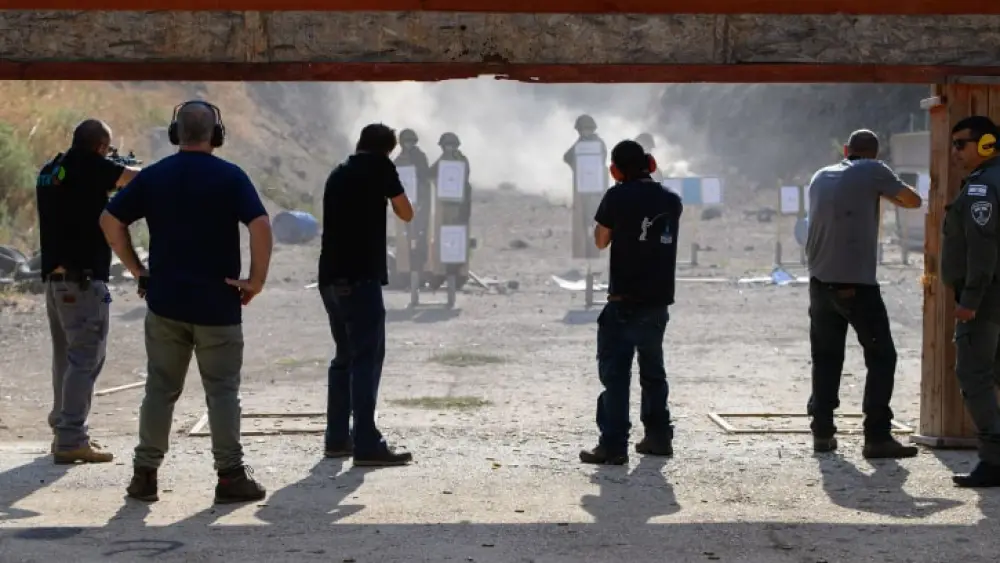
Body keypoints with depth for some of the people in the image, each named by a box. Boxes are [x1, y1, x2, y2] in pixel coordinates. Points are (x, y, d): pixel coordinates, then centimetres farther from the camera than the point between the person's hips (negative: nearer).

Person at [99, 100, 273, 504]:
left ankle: (145, 473, 13)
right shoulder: (230, 177, -6)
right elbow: (260, 225, -18)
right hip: (218, 304, -3)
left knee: (160, 388, 11)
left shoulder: (153, 176, 4)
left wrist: (137, 270, 8)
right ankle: (231, 476, 5)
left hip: (164, 302, 3)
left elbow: (110, 220, 3)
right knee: (222, 391, 4)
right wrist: (256, 280, -9)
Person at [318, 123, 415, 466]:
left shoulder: (338, 173, 19)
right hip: (360, 276, -7)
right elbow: (406, 214, 5)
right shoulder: (380, 166, 0)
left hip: (330, 277, 7)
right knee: (367, 357, -7)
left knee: (345, 356, 16)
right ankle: (367, 445, -12)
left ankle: (337, 438, 17)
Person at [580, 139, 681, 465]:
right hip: (659, 300, 6)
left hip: (626, 300, -6)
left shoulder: (618, 196, -10)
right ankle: (658, 437, 23)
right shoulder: (671, 200, 6)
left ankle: (613, 446, -7)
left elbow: (601, 241, 0)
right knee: (653, 369, 18)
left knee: (615, 371, -3)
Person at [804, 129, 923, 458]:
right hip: (857, 284, -6)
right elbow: (913, 201, 2)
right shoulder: (872, 171, -4)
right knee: (881, 358, 1)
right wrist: (884, 193, 20)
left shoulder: (821, 177, 13)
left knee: (826, 359, 12)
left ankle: (822, 433, 12)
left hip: (821, 282, 6)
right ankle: (877, 437, -4)